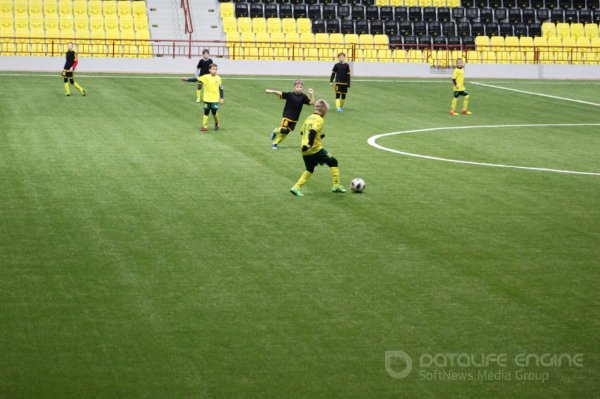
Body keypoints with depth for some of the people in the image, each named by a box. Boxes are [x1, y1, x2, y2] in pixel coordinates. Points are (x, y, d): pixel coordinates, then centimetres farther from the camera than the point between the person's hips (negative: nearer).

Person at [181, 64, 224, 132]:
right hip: (207, 98, 1)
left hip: (215, 99, -1)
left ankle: (217, 124, 22)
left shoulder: (218, 78, -2)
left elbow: (221, 89, 2)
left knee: (214, 112, -5)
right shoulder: (205, 77, -2)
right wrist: (187, 79, -12)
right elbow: (196, 79, -4)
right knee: (206, 112, 6)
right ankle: (205, 126, 11)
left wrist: (221, 98, 0)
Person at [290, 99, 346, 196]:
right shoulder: (319, 120, -10)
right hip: (315, 149, -7)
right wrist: (310, 144, -32)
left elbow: (302, 132, 20)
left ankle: (296, 187, 6)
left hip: (305, 152, 7)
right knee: (333, 162, 7)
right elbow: (313, 131, -25)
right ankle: (336, 186, 4)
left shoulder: (309, 118, 14)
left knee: (309, 170, 21)